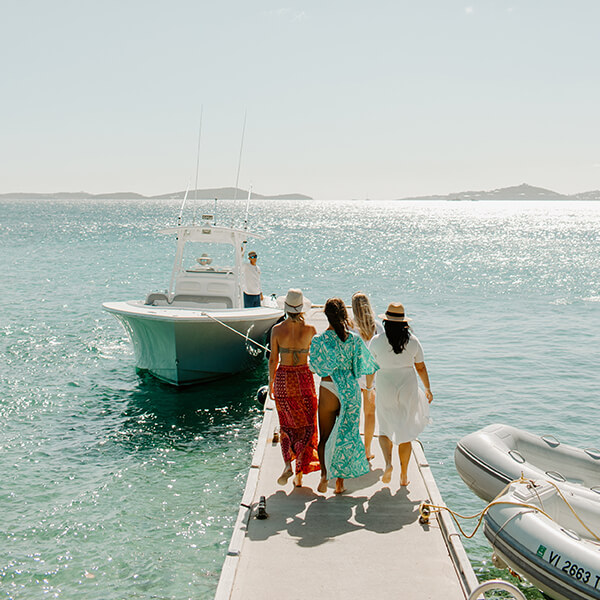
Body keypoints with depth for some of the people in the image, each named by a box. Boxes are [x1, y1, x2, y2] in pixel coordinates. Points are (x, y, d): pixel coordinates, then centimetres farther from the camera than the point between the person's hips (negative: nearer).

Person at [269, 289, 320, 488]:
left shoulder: (277, 329, -7)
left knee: (287, 425, 17)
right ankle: (300, 472, 4)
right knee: (306, 426, 10)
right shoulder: (309, 329, -9)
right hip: (304, 378, -1)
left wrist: (271, 383, 10)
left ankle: (288, 463, -2)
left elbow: (273, 360, -2)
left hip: (283, 379, 1)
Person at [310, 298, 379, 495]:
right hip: (350, 391, 1)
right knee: (346, 435, 10)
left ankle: (324, 474, -5)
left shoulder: (320, 339, -9)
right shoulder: (354, 339, -6)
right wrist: (369, 387, 15)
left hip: (328, 390, -1)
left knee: (325, 436, 12)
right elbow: (366, 367, -1)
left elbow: (315, 366, 0)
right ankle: (340, 482, 14)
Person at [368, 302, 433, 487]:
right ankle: (404, 475, 15)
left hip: (385, 390, -1)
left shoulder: (377, 341, -9)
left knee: (385, 430, 14)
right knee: (405, 432, 12)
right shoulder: (413, 341, -4)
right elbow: (421, 368, 4)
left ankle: (388, 462, -12)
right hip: (408, 389, 1)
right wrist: (428, 389, 17)